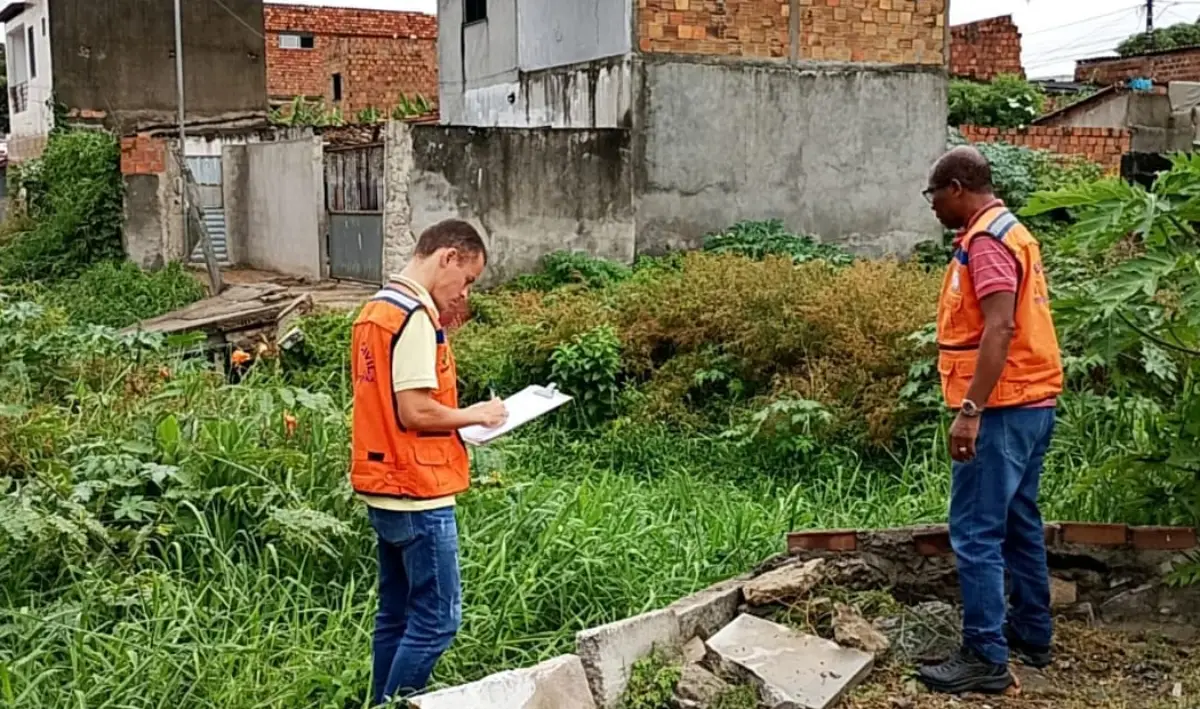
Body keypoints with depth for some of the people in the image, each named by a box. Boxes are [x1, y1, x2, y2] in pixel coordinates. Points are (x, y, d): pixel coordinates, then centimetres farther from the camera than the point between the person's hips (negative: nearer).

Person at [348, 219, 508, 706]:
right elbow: (415, 412, -23)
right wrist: (476, 415, -8)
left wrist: (460, 419, 10)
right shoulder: (416, 315, -17)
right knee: (436, 619, -2)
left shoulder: (378, 308, 13)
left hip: (385, 489, 10)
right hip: (416, 492, -10)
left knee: (397, 615, 15)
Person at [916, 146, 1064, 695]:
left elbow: (1000, 329, -25)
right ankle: (1031, 633, 27)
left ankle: (986, 657, -4)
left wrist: (970, 410, -27)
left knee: (976, 533, -8)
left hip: (1003, 410, -11)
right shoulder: (1008, 232, 18)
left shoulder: (987, 240, -14)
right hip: (1030, 404, 11)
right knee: (1018, 523, 17)